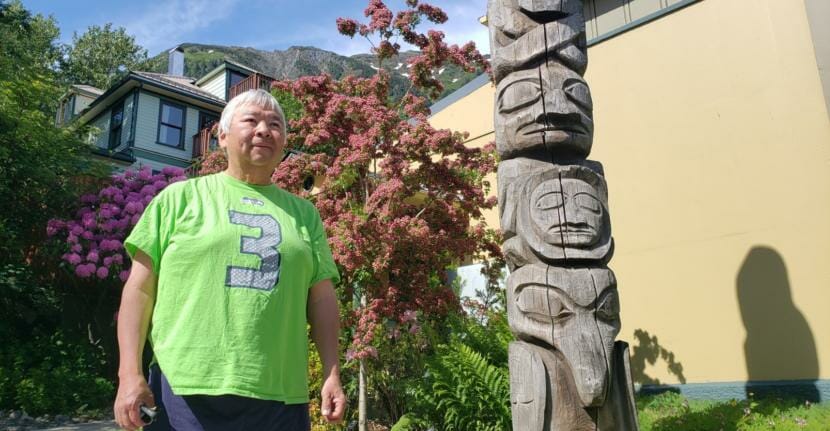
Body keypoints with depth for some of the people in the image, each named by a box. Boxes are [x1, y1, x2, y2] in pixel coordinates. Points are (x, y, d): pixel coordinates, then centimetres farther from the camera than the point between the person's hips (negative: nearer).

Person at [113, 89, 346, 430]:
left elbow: (322, 297, 12)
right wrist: (130, 374, -5)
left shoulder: (303, 212, 14)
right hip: (187, 389, -2)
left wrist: (332, 374, 4)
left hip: (280, 395, 3)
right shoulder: (181, 197, 7)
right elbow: (140, 287, 3)